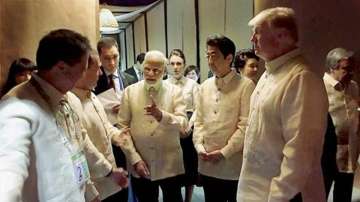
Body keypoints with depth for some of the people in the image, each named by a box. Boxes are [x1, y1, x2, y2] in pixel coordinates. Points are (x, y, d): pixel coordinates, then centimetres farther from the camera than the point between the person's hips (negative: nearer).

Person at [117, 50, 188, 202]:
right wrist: (135, 159, -9)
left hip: (170, 165, 0)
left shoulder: (175, 91, -2)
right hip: (140, 166, 1)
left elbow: (183, 124, -12)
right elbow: (123, 127, -2)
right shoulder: (130, 91, 0)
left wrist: (162, 115, -31)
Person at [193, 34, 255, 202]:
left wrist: (224, 152, -14)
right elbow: (199, 121, 10)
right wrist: (199, 147, -3)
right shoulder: (204, 87, 8)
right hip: (207, 166, 5)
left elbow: (245, 125, -13)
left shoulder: (245, 85, -9)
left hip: (234, 166, -5)